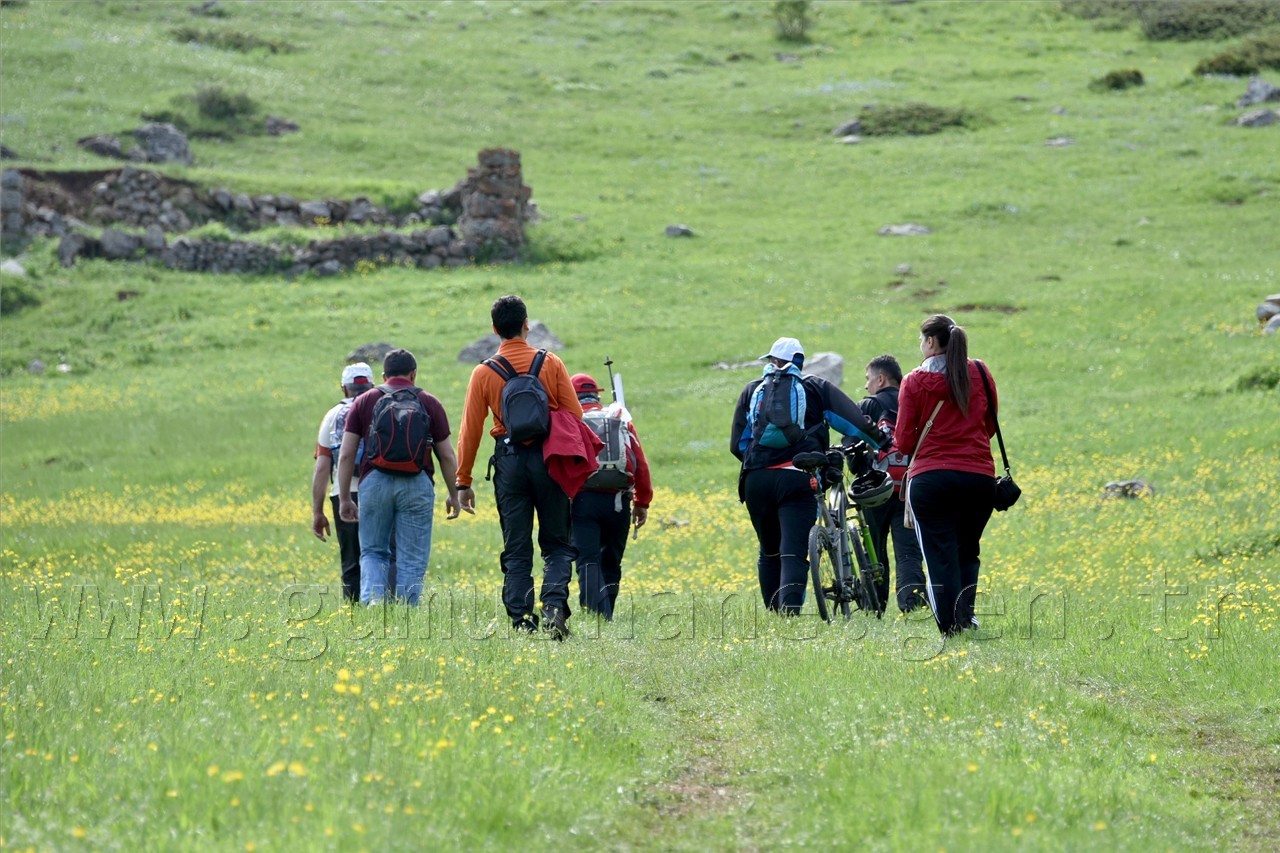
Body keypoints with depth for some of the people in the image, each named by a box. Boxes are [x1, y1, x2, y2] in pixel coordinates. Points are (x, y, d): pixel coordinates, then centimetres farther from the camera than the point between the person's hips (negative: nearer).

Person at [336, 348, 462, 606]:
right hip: (417, 484, -1)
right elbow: (447, 456, 9)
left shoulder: (364, 402, 11)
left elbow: (346, 455, 5)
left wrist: (344, 498, 10)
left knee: (372, 552, 11)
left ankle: (372, 599, -11)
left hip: (375, 481, 1)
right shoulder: (429, 404, 10)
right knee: (412, 559, 4)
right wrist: (454, 495, 19)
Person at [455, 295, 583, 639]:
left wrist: (463, 481, 6)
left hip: (509, 459, 0)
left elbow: (470, 430, 0)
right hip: (549, 457, 0)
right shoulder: (551, 363, -1)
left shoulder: (484, 372, 0)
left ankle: (521, 619, 2)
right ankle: (554, 605, -14)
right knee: (557, 544, 8)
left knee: (516, 549, 8)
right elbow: (576, 418, -2)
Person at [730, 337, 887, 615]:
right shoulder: (817, 388, 12)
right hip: (797, 480, -3)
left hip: (757, 479, 3)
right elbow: (855, 422, 2)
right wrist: (884, 446, 12)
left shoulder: (752, 390, 19)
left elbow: (737, 444, 18)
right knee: (793, 552, -9)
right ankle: (789, 611, -25)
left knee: (769, 552, 18)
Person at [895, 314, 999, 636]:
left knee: (941, 555, 1)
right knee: (967, 551, 19)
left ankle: (950, 626, -7)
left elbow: (904, 442, -1)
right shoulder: (979, 374, 6)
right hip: (980, 476, 3)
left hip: (931, 478, -3)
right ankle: (966, 609, 2)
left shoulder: (915, 382, -2)